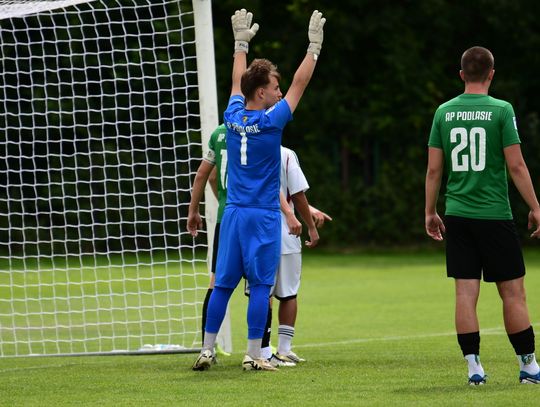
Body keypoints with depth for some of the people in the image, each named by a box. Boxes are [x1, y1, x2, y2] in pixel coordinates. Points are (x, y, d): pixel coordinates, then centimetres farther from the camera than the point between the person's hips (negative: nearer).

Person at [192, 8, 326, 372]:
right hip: (263, 216, -5)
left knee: (223, 284, 8)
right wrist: (314, 46, 3)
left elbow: (238, 81, 20)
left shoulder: (233, 117, 2)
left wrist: (242, 43, 32)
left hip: (233, 212, 5)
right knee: (260, 286, -3)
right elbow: (300, 84, -4)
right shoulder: (270, 121, -11)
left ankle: (207, 351, 8)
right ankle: (253, 355, -4)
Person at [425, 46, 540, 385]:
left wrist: (430, 212, 15)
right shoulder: (501, 110, -7)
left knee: (466, 292, 3)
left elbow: (434, 169, 5)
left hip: (458, 216, 4)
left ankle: (474, 366, 0)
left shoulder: (444, 112, 4)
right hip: (494, 215, -4)